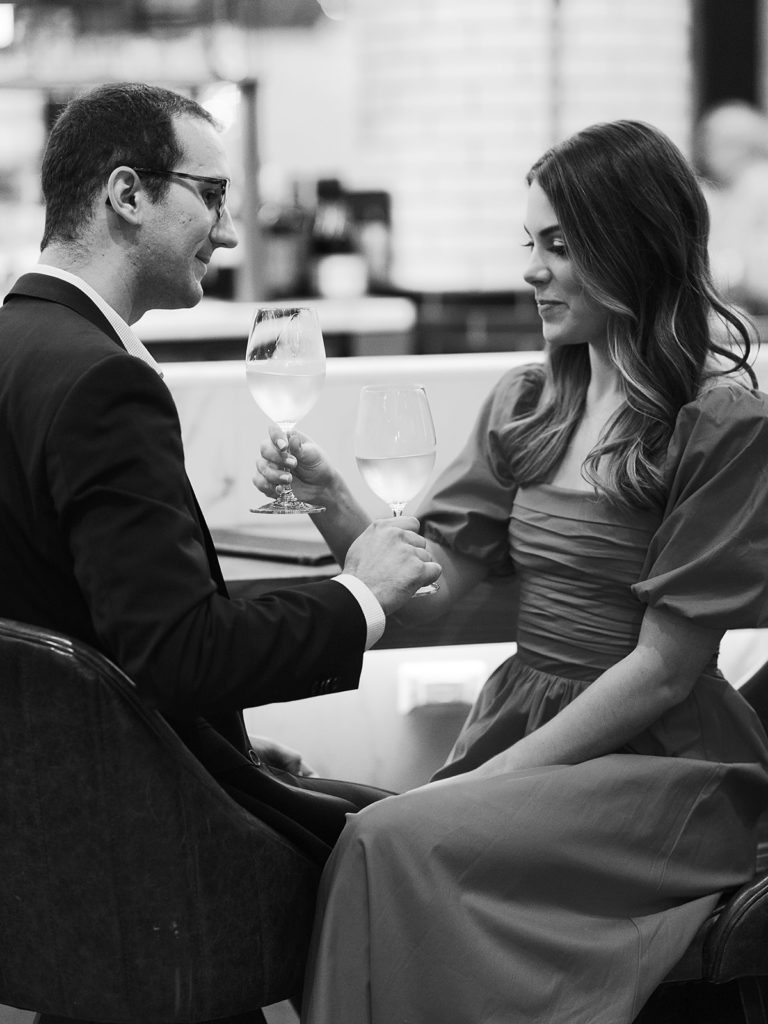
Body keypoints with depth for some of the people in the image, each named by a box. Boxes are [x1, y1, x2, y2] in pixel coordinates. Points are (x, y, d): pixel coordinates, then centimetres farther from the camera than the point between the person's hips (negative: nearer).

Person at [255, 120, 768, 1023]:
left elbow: (663, 669, -11)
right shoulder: (525, 403, 11)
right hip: (518, 727, 5)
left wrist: (498, 776, -13)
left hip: (656, 764, -5)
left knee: (396, 843, -27)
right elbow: (428, 588, 7)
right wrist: (330, 503, -10)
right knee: (373, 841, -23)